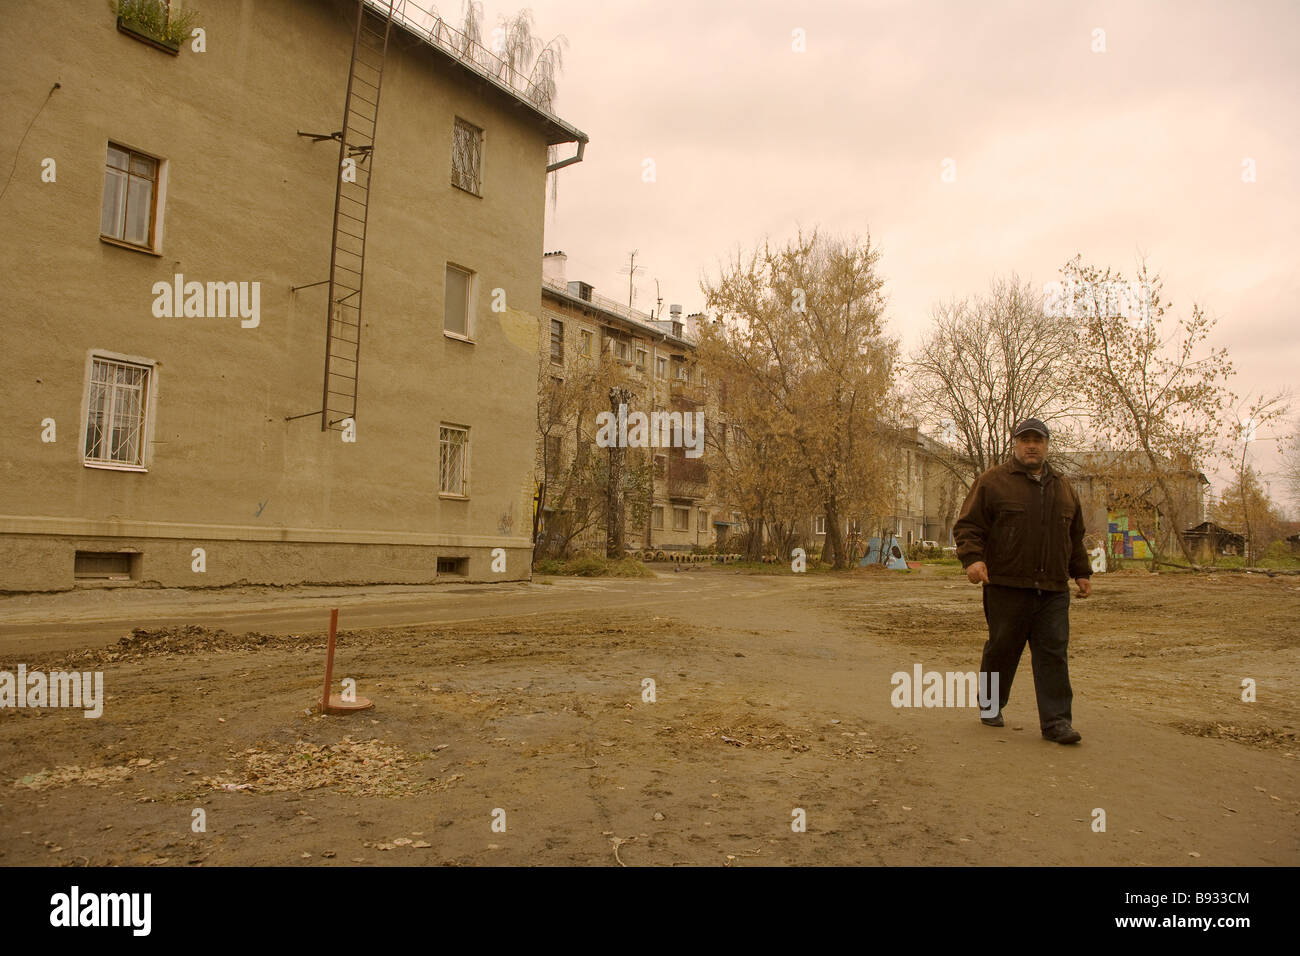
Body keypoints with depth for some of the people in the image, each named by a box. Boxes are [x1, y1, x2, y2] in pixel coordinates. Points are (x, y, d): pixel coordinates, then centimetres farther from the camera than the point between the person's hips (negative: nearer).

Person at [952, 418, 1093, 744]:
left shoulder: (1064, 488, 19)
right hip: (1007, 587, -4)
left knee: (1054, 653, 1)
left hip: (1054, 590, 4)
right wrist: (972, 558, -18)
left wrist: (1082, 572, 24)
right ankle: (990, 704, 26)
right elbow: (967, 525, -4)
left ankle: (1056, 721, 6)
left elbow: (1075, 538, 28)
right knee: (1002, 648, 6)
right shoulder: (992, 482, 1)